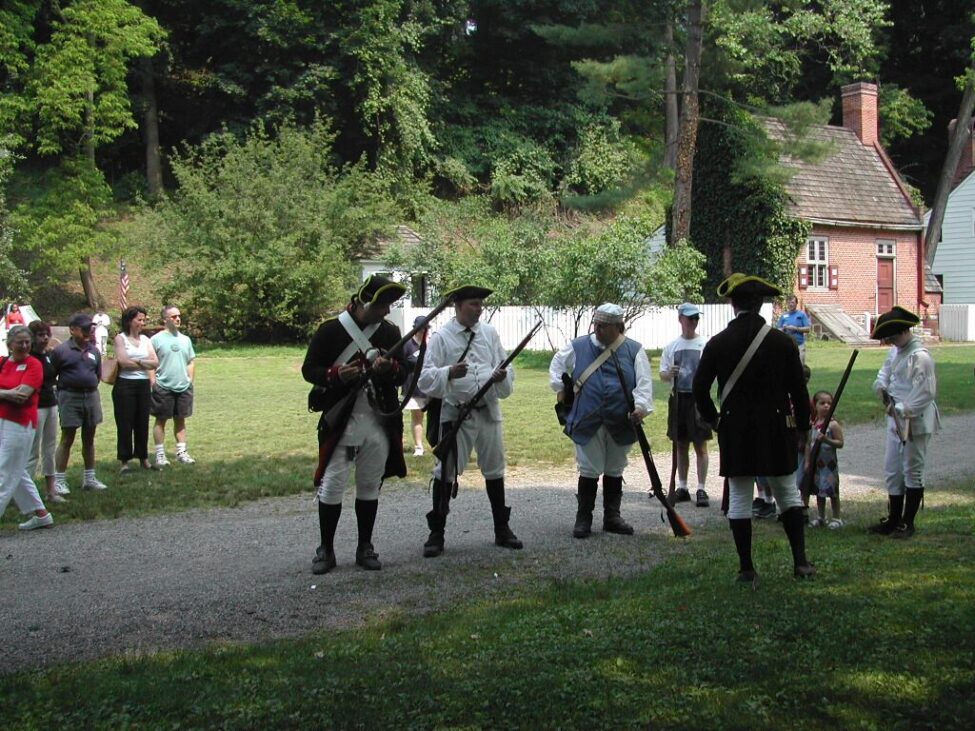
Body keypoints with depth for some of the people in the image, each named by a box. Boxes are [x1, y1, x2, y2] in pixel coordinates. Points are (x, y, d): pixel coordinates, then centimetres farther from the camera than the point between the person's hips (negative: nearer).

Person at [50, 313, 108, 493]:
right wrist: (62, 391, -6)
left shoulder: (94, 351, 9)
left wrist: (90, 388, 7)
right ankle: (59, 480, 2)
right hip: (70, 397, -5)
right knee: (67, 439, -3)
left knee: (89, 439, 12)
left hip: (91, 396, 5)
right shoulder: (61, 350, -7)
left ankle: (90, 478, 21)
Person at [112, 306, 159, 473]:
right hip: (125, 385, -4)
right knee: (125, 424, -2)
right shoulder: (121, 338, -1)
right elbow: (123, 362, -14)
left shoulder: (145, 339, 13)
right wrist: (145, 363, -3)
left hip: (143, 384, 5)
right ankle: (125, 461, 3)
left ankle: (143, 458, 17)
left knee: (142, 422, 7)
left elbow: (155, 362, 4)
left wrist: (137, 362, -11)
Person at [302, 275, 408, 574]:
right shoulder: (331, 330, -5)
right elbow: (309, 369, -2)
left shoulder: (390, 332, 8)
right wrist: (336, 375, -21)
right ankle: (326, 549, 10)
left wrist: (391, 368, -12)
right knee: (331, 485, -2)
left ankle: (365, 548, 21)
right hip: (340, 422, -4)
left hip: (379, 422, 4)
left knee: (370, 486, 10)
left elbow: (404, 374, 12)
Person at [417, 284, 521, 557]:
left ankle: (501, 529, 25)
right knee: (446, 471, -2)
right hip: (455, 412, -4)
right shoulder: (442, 337, -5)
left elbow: (506, 369, 9)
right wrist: (449, 373, -28)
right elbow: (426, 378, -10)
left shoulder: (490, 333, 7)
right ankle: (436, 532, 8)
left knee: (494, 469, 13)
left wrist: (502, 377, -14)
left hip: (488, 410, 4)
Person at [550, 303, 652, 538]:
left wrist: (640, 407, -19)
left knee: (615, 471, 13)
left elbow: (644, 382, -5)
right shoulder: (578, 347, 3)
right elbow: (557, 366, 18)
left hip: (620, 424, 1)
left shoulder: (634, 350, 1)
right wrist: (560, 388, 9)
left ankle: (612, 517, 23)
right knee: (589, 470, 0)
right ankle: (583, 518, 9)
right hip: (587, 422, -1)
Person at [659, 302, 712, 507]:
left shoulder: (706, 344, 0)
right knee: (681, 445, 10)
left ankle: (701, 490, -1)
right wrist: (669, 374, -12)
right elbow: (662, 375, 11)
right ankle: (682, 487, 18)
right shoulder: (671, 346, 8)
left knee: (700, 445, -4)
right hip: (678, 398, 3)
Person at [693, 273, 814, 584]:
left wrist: (713, 418, 14)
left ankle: (746, 569, 6)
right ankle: (800, 560, 9)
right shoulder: (782, 342, -4)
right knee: (787, 492, 13)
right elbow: (798, 390, -1)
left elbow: (700, 388, -2)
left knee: (739, 498, 5)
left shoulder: (717, 344, -4)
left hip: (734, 431, 0)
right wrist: (802, 427, 11)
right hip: (776, 429, 0)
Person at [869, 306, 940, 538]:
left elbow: (926, 393, -22)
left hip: (915, 422, -9)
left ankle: (907, 523, 13)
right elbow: (886, 372, 21)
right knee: (892, 471, 14)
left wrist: (902, 409, -22)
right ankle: (894, 519, 26)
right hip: (896, 420, 9)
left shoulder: (920, 357, -20)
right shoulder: (896, 351, 9)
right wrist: (881, 386, -1)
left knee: (912, 471, 3)